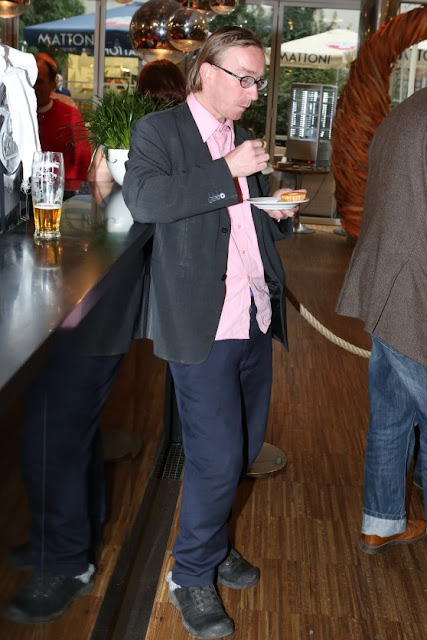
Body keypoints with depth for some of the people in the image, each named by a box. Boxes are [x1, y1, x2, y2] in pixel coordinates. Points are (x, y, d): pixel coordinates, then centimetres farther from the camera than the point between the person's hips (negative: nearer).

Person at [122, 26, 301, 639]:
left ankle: (212, 543, 36)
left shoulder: (243, 139, 19)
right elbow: (143, 200, -20)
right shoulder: (158, 130, -1)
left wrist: (278, 212, 5)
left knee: (244, 445, 14)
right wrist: (228, 172, -21)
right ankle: (192, 574, 18)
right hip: (201, 319, -7)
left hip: (256, 316, 7)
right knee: (217, 456, -4)